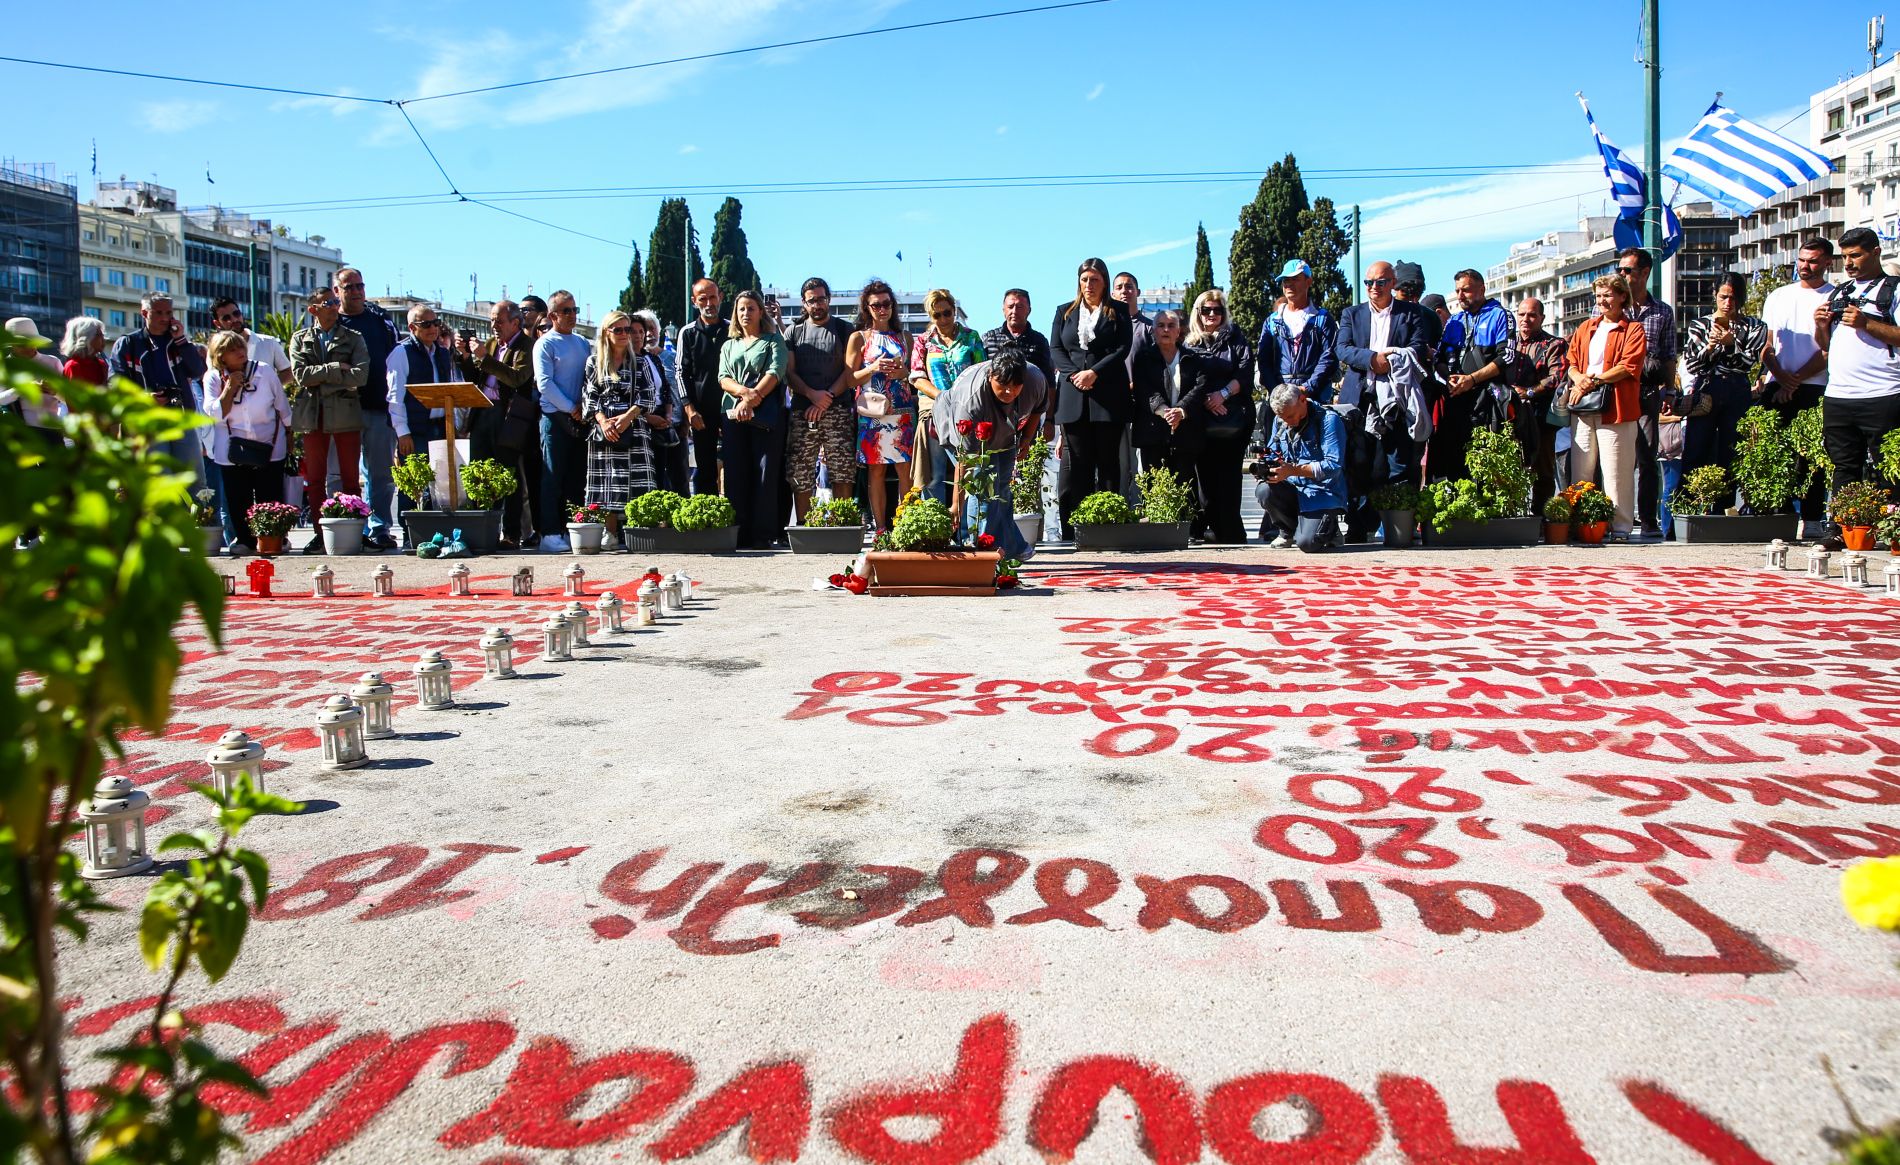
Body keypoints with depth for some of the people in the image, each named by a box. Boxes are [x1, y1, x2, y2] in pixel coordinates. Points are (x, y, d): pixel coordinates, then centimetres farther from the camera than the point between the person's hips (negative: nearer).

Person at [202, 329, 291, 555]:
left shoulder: (264, 370, -1)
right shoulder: (213, 378, 0)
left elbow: (283, 407, 7)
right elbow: (215, 414, -8)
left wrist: (289, 439, 10)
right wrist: (230, 388, -16)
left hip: (269, 446, -1)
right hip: (233, 450, 1)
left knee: (270, 498, -3)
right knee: (238, 498, 1)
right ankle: (244, 540, 10)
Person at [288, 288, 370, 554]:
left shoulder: (354, 338, 8)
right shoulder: (300, 339, 13)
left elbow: (360, 375, -8)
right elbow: (300, 374, -3)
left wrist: (319, 379, -8)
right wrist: (336, 369, -9)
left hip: (346, 414, -1)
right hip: (312, 415, 2)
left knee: (350, 477, 0)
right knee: (314, 479, 3)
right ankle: (319, 533, 8)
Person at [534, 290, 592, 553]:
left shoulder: (583, 343, 15)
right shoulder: (545, 344, -2)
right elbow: (544, 383, -10)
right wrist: (571, 408, -12)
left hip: (579, 419, 6)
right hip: (555, 417, -6)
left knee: (577, 477, 7)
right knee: (553, 477, -5)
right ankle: (550, 534, -4)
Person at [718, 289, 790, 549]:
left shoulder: (773, 340, 10)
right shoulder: (729, 345, 22)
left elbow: (775, 373, -5)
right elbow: (723, 378, 9)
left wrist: (751, 400, -15)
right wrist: (743, 391, -13)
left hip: (766, 415, -4)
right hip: (733, 414, 4)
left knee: (765, 472, -7)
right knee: (736, 473, -1)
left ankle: (763, 534, -6)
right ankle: (739, 533, 1)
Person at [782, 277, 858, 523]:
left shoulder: (844, 330, 11)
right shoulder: (793, 332, 16)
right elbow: (789, 372, 8)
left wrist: (827, 398, -10)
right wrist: (812, 394, -10)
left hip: (838, 412, -2)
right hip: (802, 412, 2)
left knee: (842, 474, -7)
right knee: (799, 475, -2)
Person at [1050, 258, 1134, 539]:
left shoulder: (1118, 312, 10)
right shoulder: (1065, 312, 18)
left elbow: (1123, 348, 0)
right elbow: (1055, 349, 10)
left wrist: (1094, 372, -12)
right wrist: (1073, 374, -8)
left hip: (1109, 395, -1)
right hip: (1073, 396, 2)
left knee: (1108, 460, 0)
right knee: (1075, 461, -2)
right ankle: (1073, 530, -3)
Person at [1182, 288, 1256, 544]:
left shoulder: (1236, 340, 13)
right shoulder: (1189, 343, 17)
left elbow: (1245, 374, 1)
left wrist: (1223, 393, -13)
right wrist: (1204, 400, -9)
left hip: (1233, 417, -2)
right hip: (1200, 418, 2)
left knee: (1228, 473, -5)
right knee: (1204, 472, -4)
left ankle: (1229, 530, -3)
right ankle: (1205, 528, -1)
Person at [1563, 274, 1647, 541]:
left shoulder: (1633, 330, 5)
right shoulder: (1585, 328, 21)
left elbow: (1629, 367, -7)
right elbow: (1571, 361, 16)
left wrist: (1594, 381, -13)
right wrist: (1578, 377, -6)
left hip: (1615, 407, -5)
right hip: (1582, 408, 5)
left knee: (1617, 472, -7)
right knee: (1580, 471, 4)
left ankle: (1621, 527, -4)